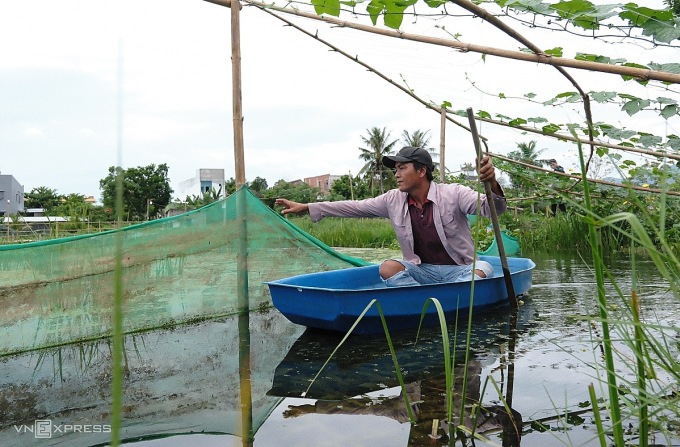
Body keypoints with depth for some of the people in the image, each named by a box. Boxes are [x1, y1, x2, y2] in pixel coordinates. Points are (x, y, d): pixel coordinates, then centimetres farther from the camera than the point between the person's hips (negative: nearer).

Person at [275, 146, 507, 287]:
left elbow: (492, 208, -20)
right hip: (421, 270, 3)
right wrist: (305, 207, 0)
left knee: (482, 268, -32)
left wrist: (491, 183, -45)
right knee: (388, 267, -24)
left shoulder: (453, 194, -11)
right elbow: (354, 207, 2)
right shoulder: (393, 200, -1)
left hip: (459, 270, -2)